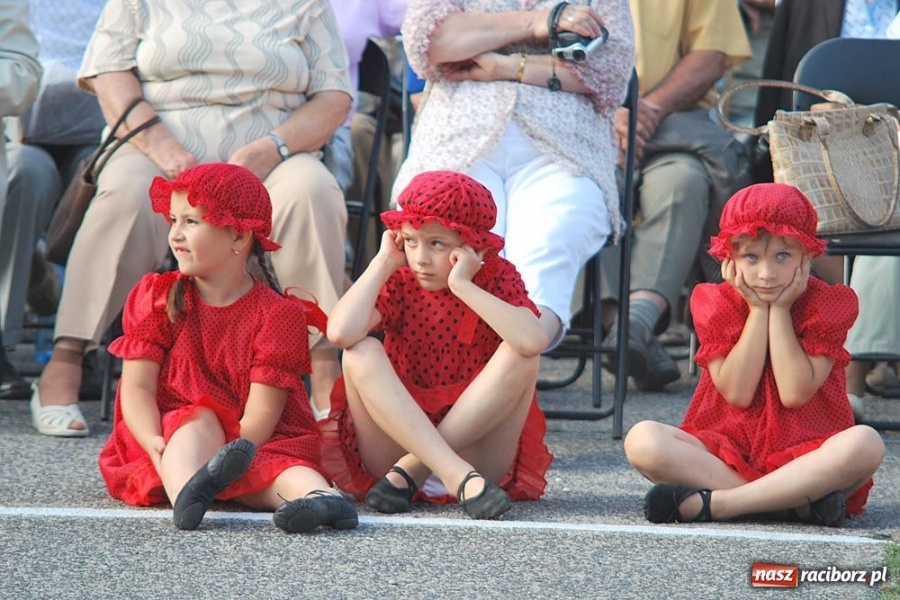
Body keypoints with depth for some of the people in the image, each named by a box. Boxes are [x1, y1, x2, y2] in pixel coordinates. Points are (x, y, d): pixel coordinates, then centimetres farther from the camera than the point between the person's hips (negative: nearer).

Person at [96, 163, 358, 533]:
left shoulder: (275, 314, -3)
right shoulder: (156, 299, 7)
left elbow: (262, 412, -12)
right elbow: (137, 387, -3)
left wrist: (229, 453, -30)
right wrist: (158, 447, -23)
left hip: (255, 444, -1)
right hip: (171, 436, 1)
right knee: (199, 419, -32)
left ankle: (316, 494, -65)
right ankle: (186, 492, -64)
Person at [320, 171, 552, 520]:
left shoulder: (497, 279, -3)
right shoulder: (399, 282, 0)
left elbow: (534, 341, -28)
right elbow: (340, 333, -23)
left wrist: (462, 286, -23)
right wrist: (383, 262, -12)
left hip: (473, 442, -1)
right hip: (398, 438, 1)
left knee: (521, 354, -23)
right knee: (362, 353, -24)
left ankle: (410, 471, -26)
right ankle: (458, 478, -38)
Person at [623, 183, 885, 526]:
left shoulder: (827, 305, -1)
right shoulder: (715, 303, 3)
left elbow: (795, 394, -13)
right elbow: (737, 393, -9)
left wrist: (779, 311, -10)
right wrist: (758, 311, -9)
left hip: (805, 456, -1)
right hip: (727, 452, 1)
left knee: (864, 444, -35)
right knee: (642, 440, -26)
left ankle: (708, 504, -34)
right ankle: (802, 501, -32)